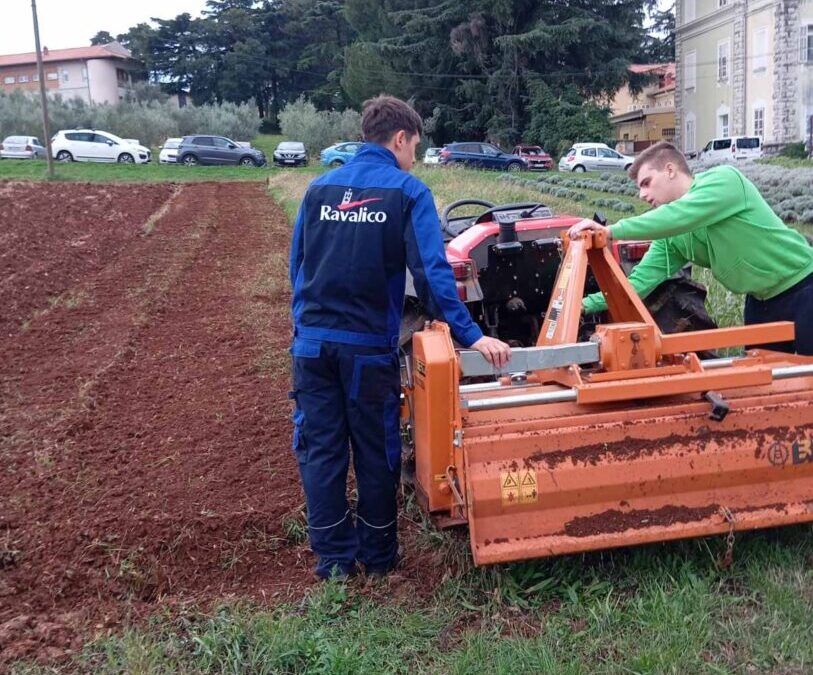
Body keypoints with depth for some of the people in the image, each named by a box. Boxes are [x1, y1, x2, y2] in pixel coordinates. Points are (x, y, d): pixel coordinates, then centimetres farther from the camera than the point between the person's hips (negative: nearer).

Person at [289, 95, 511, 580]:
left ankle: (333, 557, 19)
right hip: (369, 343, -3)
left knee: (320, 449, 11)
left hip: (312, 339, 4)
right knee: (376, 451, 11)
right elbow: (433, 272, -16)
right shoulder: (408, 191, -6)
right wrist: (471, 335, -16)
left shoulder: (320, 188, 8)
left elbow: (298, 264, 12)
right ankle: (379, 555, 23)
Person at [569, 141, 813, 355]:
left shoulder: (723, 179, -21)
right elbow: (640, 281, -6)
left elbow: (679, 217, -38)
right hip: (761, 300, 7)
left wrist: (611, 231, -40)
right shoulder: (671, 235, -2)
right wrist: (587, 304, -18)